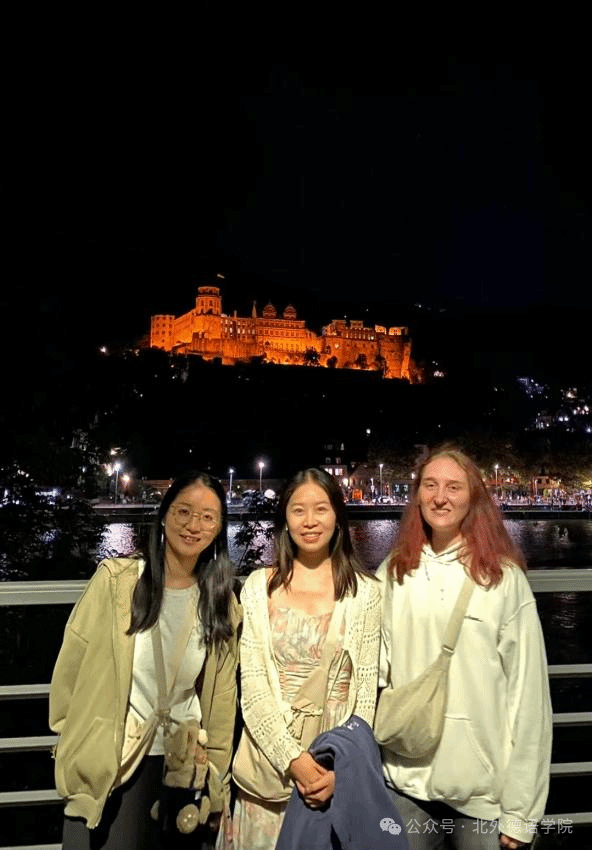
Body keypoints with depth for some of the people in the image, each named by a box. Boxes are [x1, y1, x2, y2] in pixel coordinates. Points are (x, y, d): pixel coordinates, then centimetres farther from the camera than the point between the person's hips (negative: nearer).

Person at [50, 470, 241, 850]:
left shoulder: (222, 603, -2)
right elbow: (73, 663, -6)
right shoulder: (116, 579, -13)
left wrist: (217, 785, 7)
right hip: (105, 764, -2)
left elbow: (221, 699, 2)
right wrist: (72, 739, -1)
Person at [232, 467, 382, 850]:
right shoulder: (259, 586, -2)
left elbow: (366, 690, -3)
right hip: (270, 755, 1)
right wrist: (292, 757, -14)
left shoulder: (365, 591, -3)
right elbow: (252, 683, -5)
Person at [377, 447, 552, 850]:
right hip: (407, 777, 3)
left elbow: (527, 693, -10)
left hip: (483, 787, -2)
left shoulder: (504, 578, -11)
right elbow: (377, 671, 6)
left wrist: (520, 809, -9)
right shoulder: (393, 573, -1)